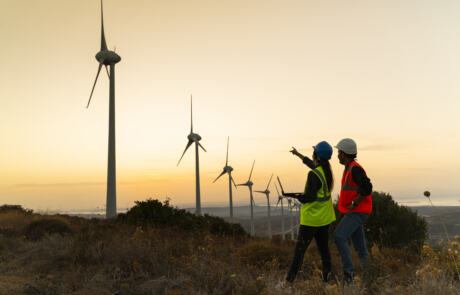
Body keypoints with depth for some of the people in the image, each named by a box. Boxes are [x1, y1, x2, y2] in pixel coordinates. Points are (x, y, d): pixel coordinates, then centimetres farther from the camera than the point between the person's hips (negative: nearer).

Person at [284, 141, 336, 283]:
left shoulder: (314, 175, -20)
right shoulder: (326, 170, 6)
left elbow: (310, 197, -25)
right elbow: (313, 164, 26)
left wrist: (293, 195, -12)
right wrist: (299, 154, 39)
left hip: (311, 218, -8)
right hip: (324, 218, 8)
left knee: (299, 250, -3)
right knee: (324, 249, 14)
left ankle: (289, 280, 0)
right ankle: (327, 278, 19)